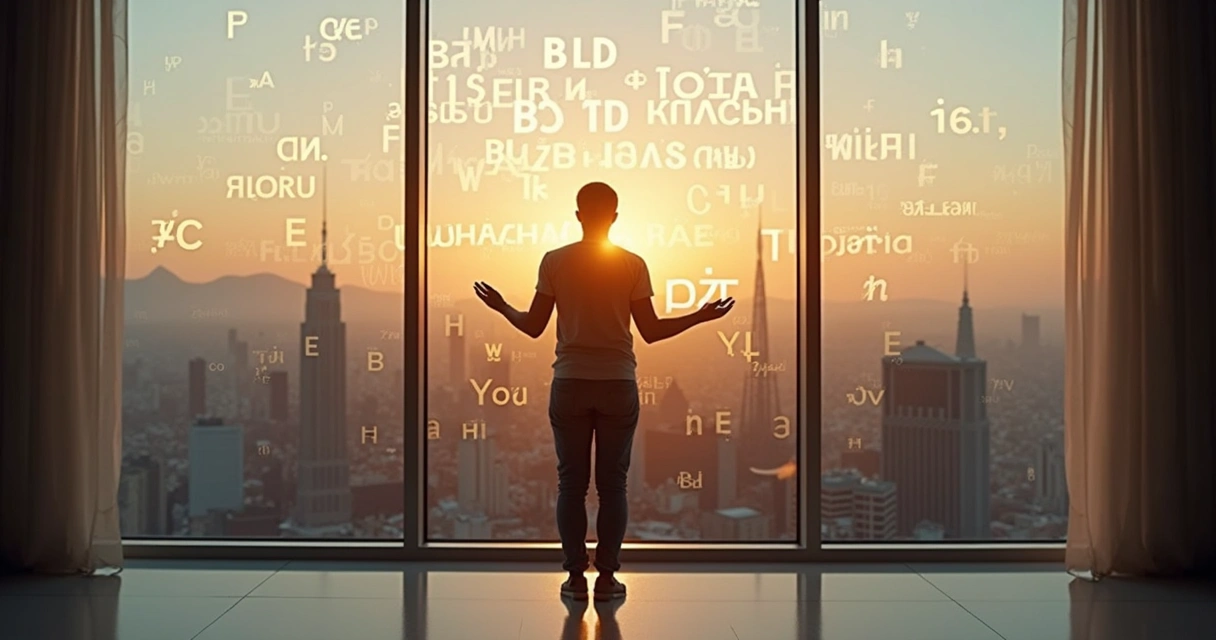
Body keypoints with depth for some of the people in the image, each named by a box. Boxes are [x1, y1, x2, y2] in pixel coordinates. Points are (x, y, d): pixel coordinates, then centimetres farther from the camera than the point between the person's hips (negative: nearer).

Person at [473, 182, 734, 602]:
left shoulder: (554, 261, -2)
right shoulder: (633, 264, -2)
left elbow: (533, 327, 1)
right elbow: (651, 331, -1)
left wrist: (501, 307, 21)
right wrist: (701, 316, 12)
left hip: (570, 383, 0)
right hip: (618, 384, 0)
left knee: (571, 483, 7)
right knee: (612, 484, 7)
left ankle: (575, 577, 9)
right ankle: (607, 577, 9)